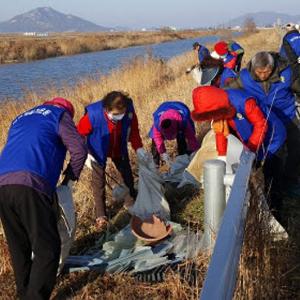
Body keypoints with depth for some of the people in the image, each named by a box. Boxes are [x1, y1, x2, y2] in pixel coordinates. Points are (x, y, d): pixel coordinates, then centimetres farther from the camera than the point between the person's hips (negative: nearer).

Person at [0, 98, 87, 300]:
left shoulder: (20, 119, 36)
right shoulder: (59, 114, 16)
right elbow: (79, 150, 5)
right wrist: (71, 176, 20)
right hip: (30, 185, -7)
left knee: (19, 248, 16)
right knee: (47, 248, -2)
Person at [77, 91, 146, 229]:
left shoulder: (129, 111, -31)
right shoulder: (93, 115, -40)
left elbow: (133, 131, -14)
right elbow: (80, 134, -23)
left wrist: (139, 148, -25)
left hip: (119, 150, 4)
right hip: (98, 151, -3)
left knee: (127, 174, 20)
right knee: (98, 182, -2)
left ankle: (134, 199, 48)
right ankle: (101, 215, 11)